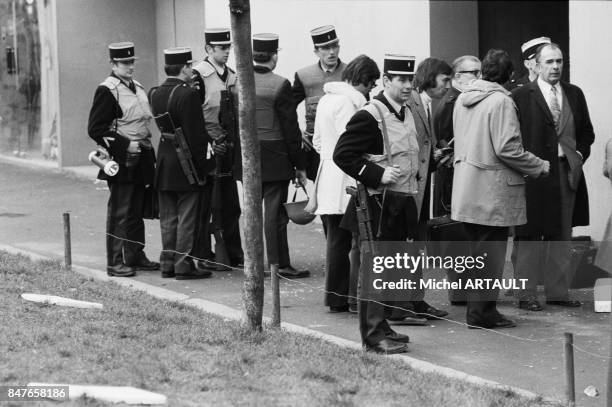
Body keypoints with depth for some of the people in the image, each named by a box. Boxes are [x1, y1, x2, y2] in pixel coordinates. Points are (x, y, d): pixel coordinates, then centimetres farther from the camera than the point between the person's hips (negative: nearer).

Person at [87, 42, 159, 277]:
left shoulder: (138, 88, 15)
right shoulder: (107, 91, -11)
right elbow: (95, 129, -15)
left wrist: (148, 150, 16)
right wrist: (125, 145, -19)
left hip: (141, 161, 8)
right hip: (121, 161, -8)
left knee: (137, 211, 13)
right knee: (119, 213, -5)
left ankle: (136, 256, 21)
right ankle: (115, 263, -1)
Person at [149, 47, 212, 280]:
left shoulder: (155, 94, 5)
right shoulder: (188, 95, -17)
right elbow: (196, 135, -17)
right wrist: (201, 166, -10)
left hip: (163, 163, 7)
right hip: (186, 165, -7)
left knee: (168, 218, 12)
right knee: (187, 217, 0)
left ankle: (168, 264, 16)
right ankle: (184, 266, 2)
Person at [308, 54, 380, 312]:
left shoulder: (326, 99, 16)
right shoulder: (348, 102, -14)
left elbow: (318, 142, 22)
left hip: (328, 182, 9)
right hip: (348, 184, -9)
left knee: (336, 241, 12)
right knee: (360, 242, -4)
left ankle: (336, 299, 15)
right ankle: (357, 298, -6)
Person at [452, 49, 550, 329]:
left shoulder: (462, 99, 8)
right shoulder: (501, 101, -15)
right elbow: (507, 149, -20)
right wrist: (540, 166, -7)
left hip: (466, 188, 7)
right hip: (492, 190, -7)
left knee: (476, 250, 15)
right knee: (490, 253, 0)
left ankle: (476, 308, 21)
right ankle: (482, 312, 2)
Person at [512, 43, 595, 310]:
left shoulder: (574, 94, 11)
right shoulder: (521, 97, -5)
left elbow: (586, 132, 18)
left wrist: (580, 154, 2)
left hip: (568, 174, 5)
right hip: (533, 175, -5)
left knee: (561, 236, 11)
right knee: (529, 238, -1)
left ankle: (558, 292, 18)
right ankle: (526, 295, 4)